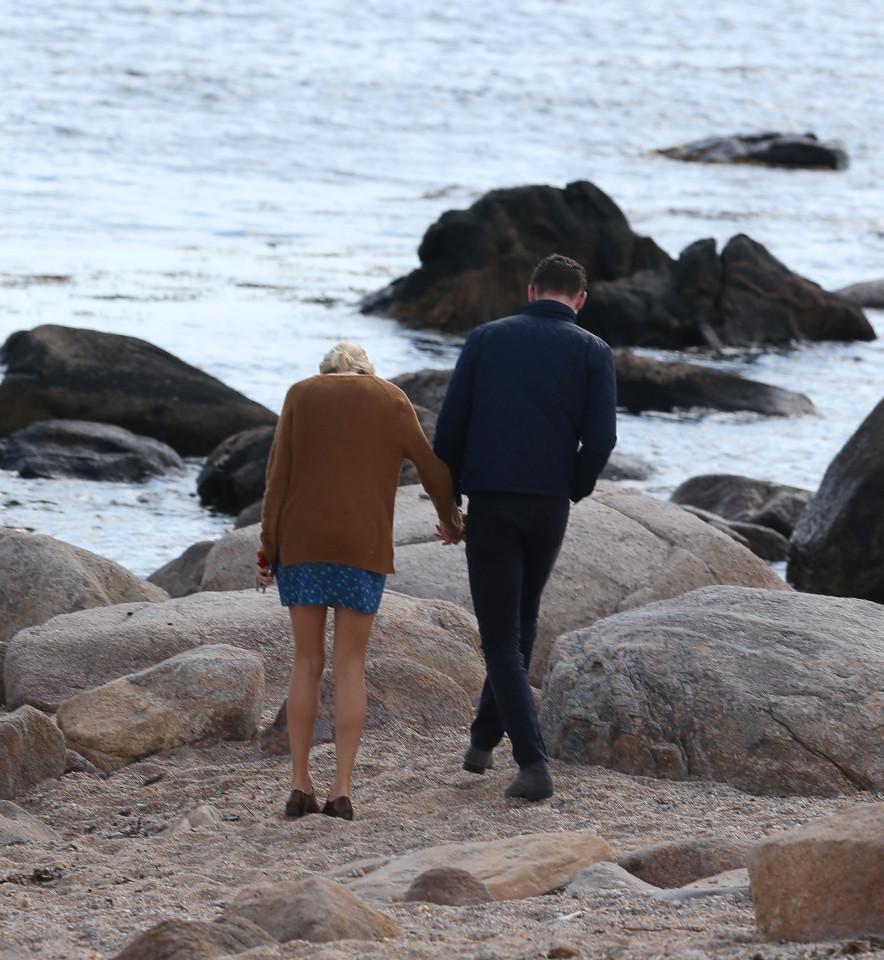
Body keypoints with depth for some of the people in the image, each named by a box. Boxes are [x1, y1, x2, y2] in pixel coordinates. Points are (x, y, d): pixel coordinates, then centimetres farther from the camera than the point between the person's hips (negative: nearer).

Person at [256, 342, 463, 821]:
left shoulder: (299, 396, 8)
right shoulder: (392, 401, 7)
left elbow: (279, 476, 1)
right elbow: (433, 470, 5)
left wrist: (268, 552, 2)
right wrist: (450, 520, 25)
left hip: (302, 544, 1)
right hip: (363, 548, -1)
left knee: (307, 662, 11)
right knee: (349, 666, 6)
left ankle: (300, 786, 7)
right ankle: (342, 790, -2)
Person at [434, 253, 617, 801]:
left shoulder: (486, 339, 4)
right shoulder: (593, 353, 2)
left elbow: (451, 425, -1)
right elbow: (600, 439, -7)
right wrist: (575, 489, 12)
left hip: (489, 505, -1)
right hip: (549, 507, 1)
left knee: (501, 637, 1)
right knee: (522, 623, 23)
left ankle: (533, 764, -10)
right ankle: (485, 738, 29)